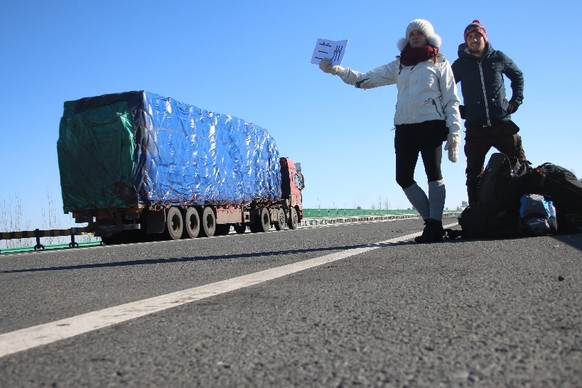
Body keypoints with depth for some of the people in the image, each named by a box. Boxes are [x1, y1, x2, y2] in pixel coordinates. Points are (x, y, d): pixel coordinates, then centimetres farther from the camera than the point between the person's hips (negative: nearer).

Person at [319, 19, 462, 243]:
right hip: (404, 128, 5)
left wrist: (454, 131, -8)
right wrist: (336, 70, -1)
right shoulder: (398, 66, 19)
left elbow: (451, 100, 3)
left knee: (433, 174, -5)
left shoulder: (439, 63, 9)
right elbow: (365, 80, 11)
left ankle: (435, 225, -2)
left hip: (431, 126, -4)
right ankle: (432, 221, 10)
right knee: (403, 178, -1)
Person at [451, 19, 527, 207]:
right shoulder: (460, 64, 4)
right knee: (474, 174, 2)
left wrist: (516, 100, 11)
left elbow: (518, 76, 22)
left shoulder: (498, 58, 7)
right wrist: (458, 109, 1)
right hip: (475, 128, 0)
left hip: (503, 124, 0)